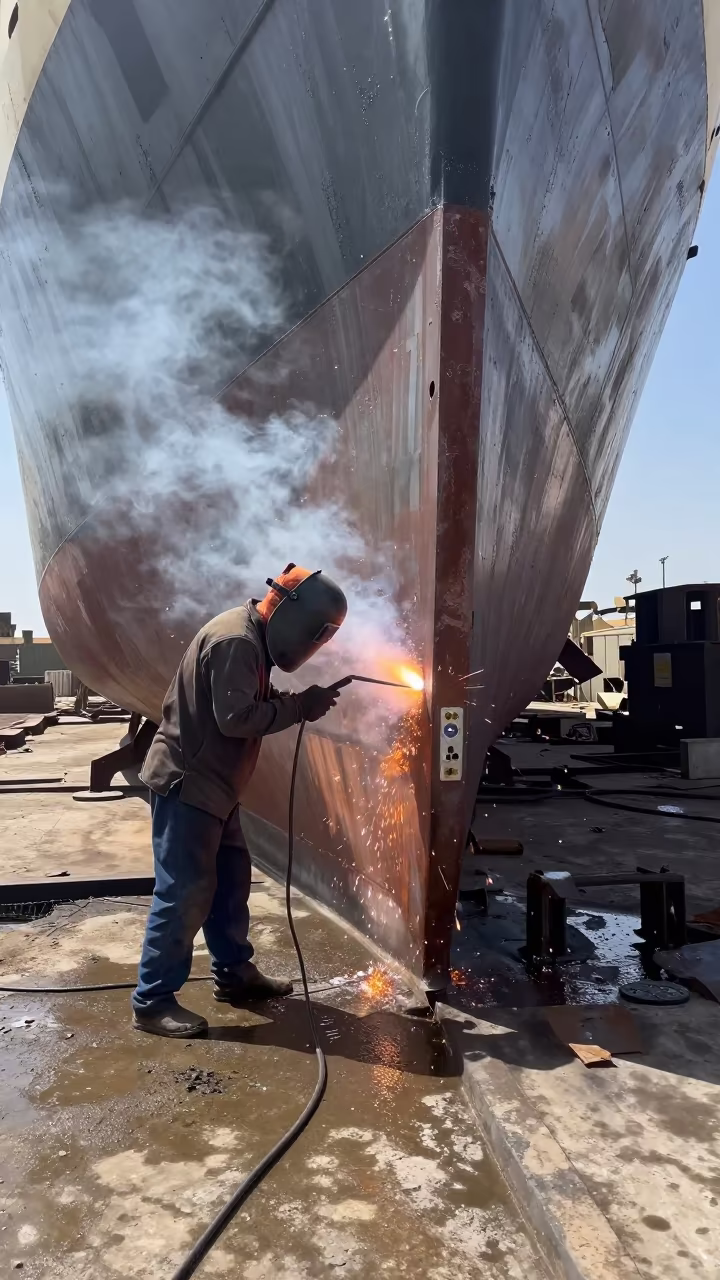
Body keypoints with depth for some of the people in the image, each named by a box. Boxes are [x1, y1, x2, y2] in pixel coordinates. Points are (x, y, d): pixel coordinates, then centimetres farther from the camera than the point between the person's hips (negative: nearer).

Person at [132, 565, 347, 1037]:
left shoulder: (252, 638, 11)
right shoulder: (235, 640, -22)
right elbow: (236, 718, -27)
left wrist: (298, 702, -1)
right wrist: (299, 706, -18)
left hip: (211, 784, 10)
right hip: (186, 782, -10)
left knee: (231, 878, 17)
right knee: (185, 892, -3)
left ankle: (235, 973, 31)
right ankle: (153, 1001, 9)